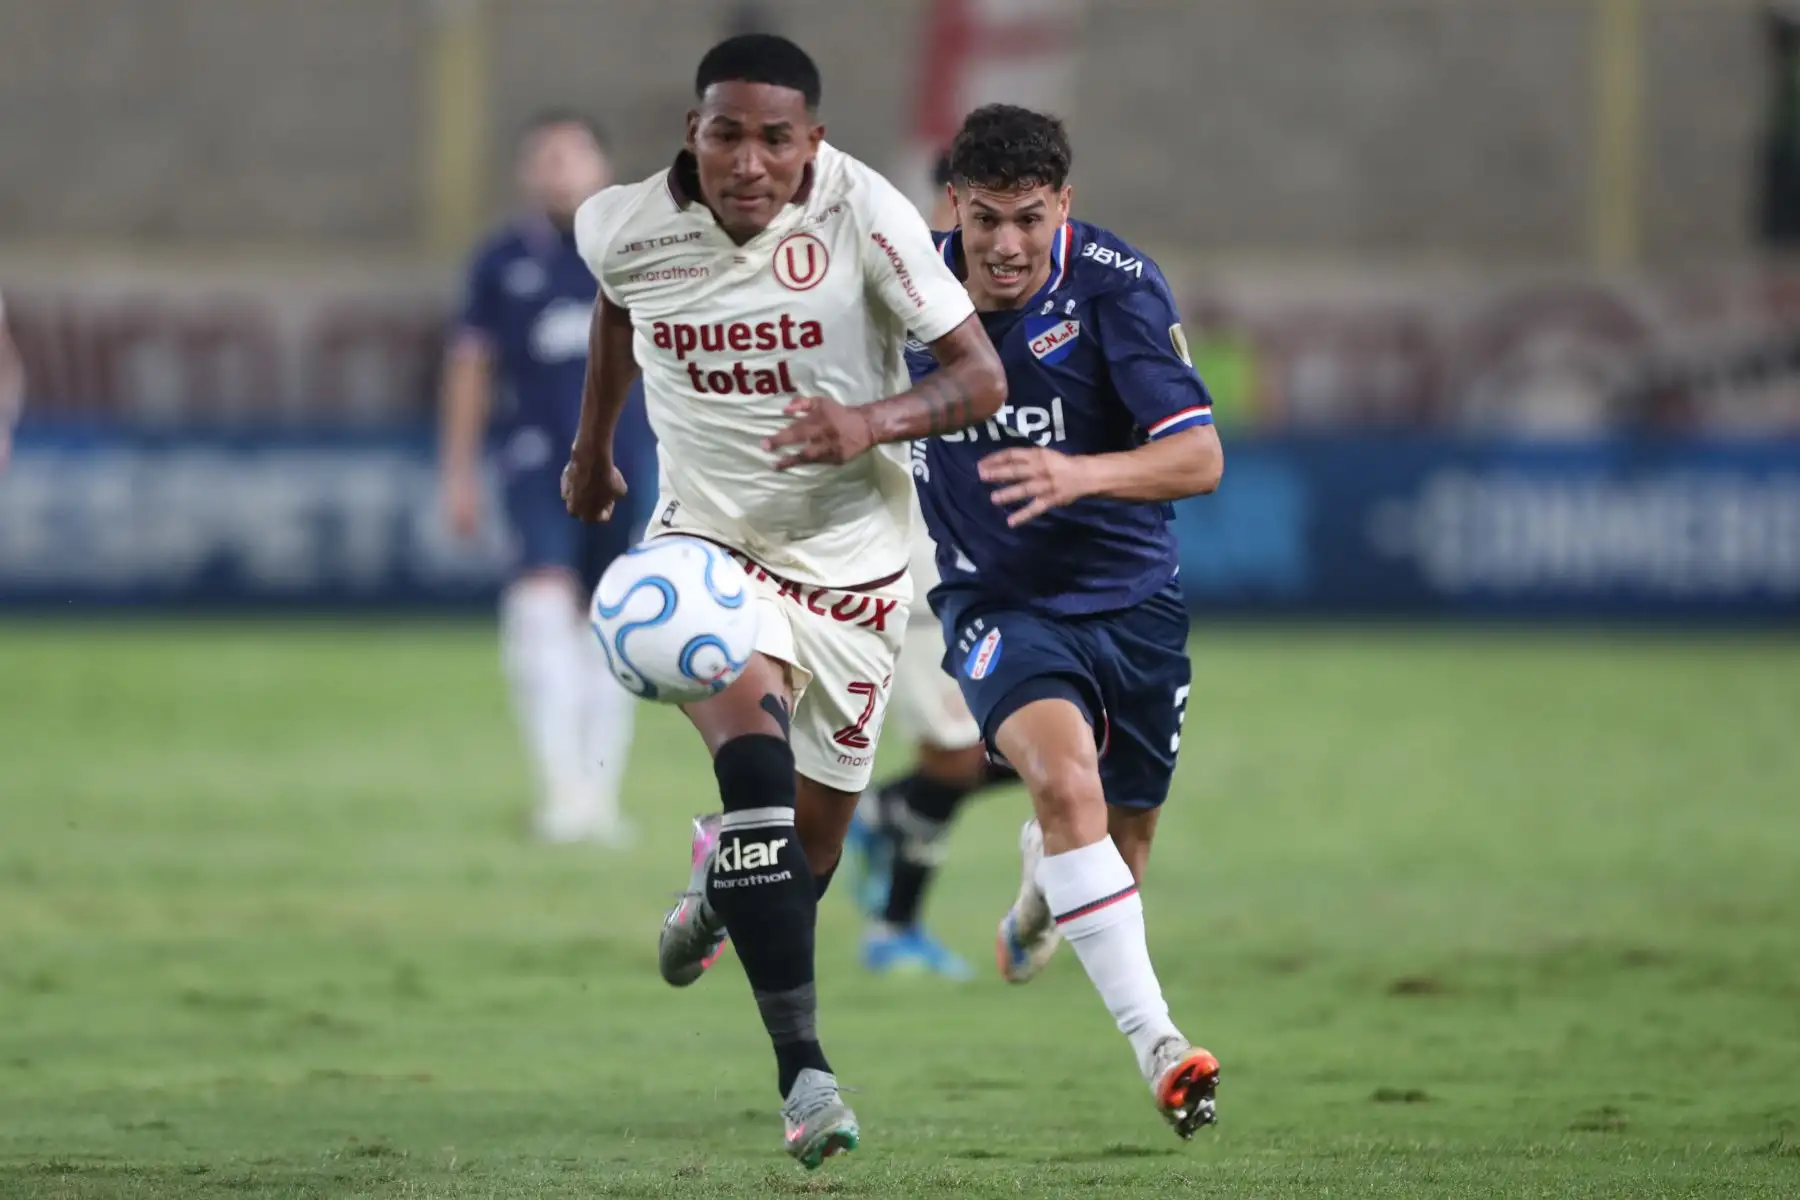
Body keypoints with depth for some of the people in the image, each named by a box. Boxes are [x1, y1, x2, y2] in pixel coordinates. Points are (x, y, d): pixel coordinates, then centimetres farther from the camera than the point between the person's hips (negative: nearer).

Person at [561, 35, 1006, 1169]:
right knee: (756, 750, -28)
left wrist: (869, 423, -36)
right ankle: (804, 1070, -32)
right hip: (705, 542, 0)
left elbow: (981, 376, -18)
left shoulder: (865, 216, -20)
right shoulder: (629, 227, -10)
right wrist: (593, 441, 25)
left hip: (851, 557, 0)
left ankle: (721, 889, 51)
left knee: (818, 828, 10)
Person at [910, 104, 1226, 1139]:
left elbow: (1199, 458, -26)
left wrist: (1081, 475, -40)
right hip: (996, 600, 0)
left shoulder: (1117, 287, -17)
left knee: (1121, 846, 13)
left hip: (1130, 598, 0)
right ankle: (1156, 1043, -33)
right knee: (1065, 774, -29)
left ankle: (1042, 879, 54)